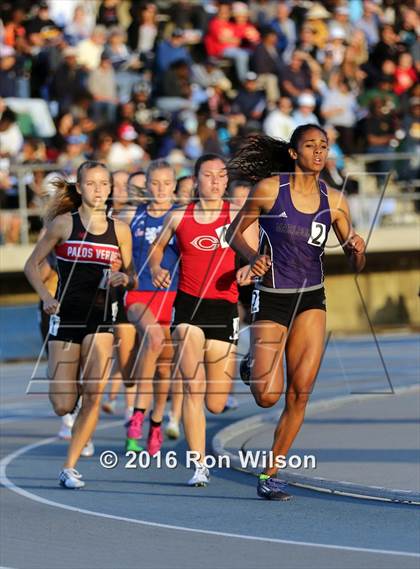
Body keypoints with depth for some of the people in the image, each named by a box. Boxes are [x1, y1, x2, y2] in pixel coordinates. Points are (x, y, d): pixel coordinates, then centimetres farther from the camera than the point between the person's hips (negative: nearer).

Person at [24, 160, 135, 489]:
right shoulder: (64, 223, -1)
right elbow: (32, 265, 5)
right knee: (63, 406, -4)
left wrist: (124, 279, -10)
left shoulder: (119, 230, 5)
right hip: (66, 316, -1)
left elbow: (131, 277, 13)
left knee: (93, 396, -14)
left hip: (101, 317, 1)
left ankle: (70, 468, -4)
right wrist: (46, 297, -10)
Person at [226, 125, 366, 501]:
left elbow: (356, 265, 8)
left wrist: (357, 250, -15)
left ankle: (270, 475, 8)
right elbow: (235, 233, 5)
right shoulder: (269, 188, -7)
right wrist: (253, 258, -14)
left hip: (311, 300, 3)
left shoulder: (334, 200, 1)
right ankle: (252, 367, 29)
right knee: (267, 397, -8)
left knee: (299, 394, -5)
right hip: (272, 299, -3)